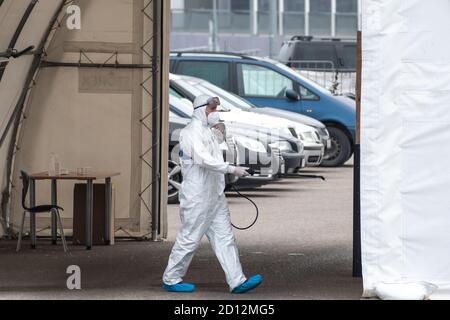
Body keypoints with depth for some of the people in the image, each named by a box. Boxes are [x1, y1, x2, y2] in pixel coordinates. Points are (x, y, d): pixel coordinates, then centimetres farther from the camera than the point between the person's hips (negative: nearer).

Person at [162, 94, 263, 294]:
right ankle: (171, 280, 11)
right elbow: (203, 160, -27)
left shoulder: (206, 131, 18)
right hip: (197, 198, -9)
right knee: (189, 239, -1)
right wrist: (232, 169, -30)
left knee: (224, 237, 3)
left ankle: (237, 282, -1)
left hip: (214, 197, 9)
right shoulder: (192, 132, -14)